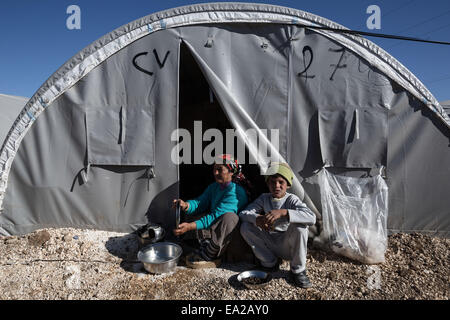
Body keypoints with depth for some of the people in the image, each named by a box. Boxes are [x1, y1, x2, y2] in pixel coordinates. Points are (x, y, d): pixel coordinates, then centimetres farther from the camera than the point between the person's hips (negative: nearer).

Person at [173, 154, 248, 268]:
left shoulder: (236, 191, -19)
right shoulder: (213, 187, 9)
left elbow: (216, 216, -26)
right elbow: (200, 203, -1)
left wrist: (190, 226, -32)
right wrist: (186, 205, -23)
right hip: (214, 229, 7)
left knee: (229, 216, -36)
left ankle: (209, 255, -21)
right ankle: (207, 244, -7)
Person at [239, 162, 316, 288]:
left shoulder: (292, 199, -13)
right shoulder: (264, 198, -1)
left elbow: (311, 218, -31)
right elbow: (243, 213, -9)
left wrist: (283, 212, -43)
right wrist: (258, 219, -32)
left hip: (287, 246, -3)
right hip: (269, 245, 3)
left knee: (299, 227, -32)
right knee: (245, 227, -14)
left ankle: (298, 270, -9)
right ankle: (270, 263, 2)